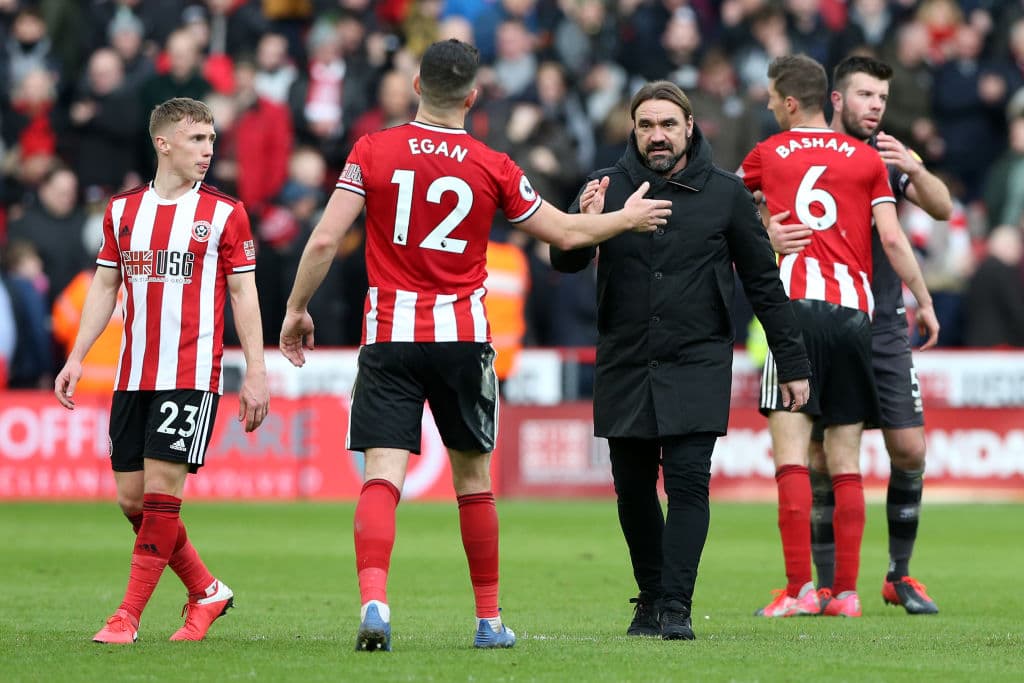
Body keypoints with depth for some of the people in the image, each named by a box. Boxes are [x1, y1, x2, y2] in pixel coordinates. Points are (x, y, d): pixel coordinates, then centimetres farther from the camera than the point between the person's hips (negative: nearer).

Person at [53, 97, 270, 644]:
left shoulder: (225, 214, 0)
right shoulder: (123, 210, 10)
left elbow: (243, 295, 1)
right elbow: (104, 287, 14)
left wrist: (256, 373, -4)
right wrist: (77, 358, 7)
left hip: (192, 376, -4)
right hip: (133, 375, 4)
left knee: (162, 491, -11)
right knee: (131, 499, 3)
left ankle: (128, 616, -5)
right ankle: (206, 591, 20)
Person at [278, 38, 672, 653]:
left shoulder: (373, 152, -2)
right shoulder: (492, 168, 0)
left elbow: (326, 240, -6)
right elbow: (565, 233, 10)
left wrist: (297, 310, 7)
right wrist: (628, 218, 27)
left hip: (390, 334, -1)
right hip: (463, 336, 1)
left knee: (382, 475, -8)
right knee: (473, 476, 14)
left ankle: (374, 602, -29)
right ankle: (490, 619, 21)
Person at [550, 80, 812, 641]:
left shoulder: (725, 194, 1)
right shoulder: (607, 188, 3)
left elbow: (763, 282, 6)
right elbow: (564, 262, -3)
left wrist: (793, 363, 5)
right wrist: (583, 223, -25)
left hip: (697, 367, -2)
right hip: (625, 366, 2)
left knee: (688, 480, -13)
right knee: (633, 488, 7)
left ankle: (676, 607, -14)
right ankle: (650, 596, 22)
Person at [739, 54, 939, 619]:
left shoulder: (768, 155, 11)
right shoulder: (867, 159, 11)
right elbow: (892, 238, 4)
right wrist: (925, 301, 12)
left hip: (797, 305, -2)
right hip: (855, 312, 2)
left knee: (790, 452, -6)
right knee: (846, 464, 7)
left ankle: (799, 589, -15)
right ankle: (846, 590, 5)